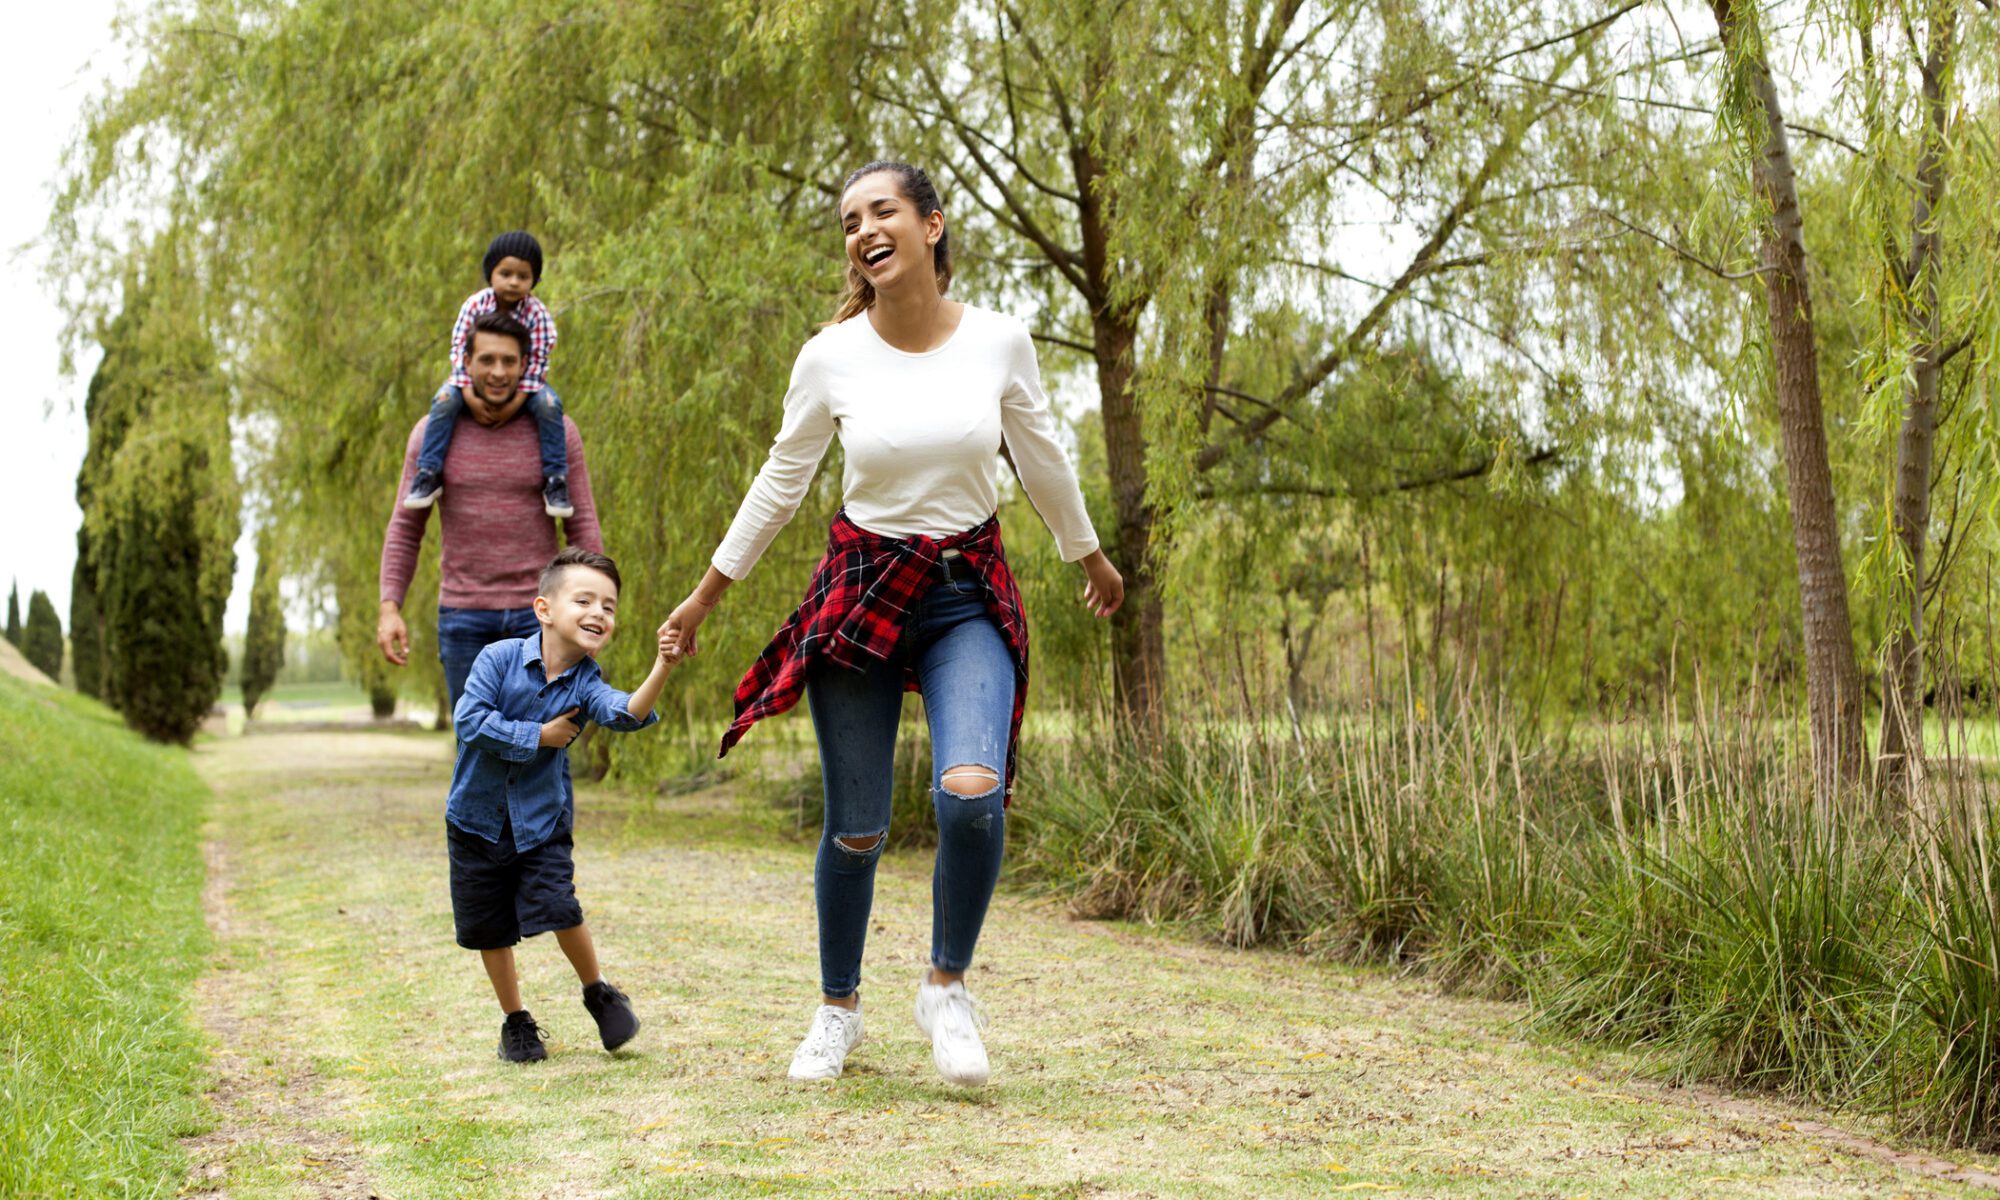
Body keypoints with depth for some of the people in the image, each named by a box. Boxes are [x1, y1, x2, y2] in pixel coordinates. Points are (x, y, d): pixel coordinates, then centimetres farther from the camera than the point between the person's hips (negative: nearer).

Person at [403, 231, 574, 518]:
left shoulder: (537, 313, -17)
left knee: (549, 404, -29)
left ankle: (555, 478, -21)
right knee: (445, 400, -27)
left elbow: (538, 361, -17)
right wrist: (469, 392, -24)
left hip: (522, 385, -1)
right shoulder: (474, 305, -15)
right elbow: (459, 349, -14)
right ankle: (428, 475, -20)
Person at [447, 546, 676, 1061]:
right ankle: (515, 1020, 28)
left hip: (543, 822, 0)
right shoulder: (500, 658, -15)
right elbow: (470, 720, -22)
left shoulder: (585, 682, -11)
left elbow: (626, 714, -31)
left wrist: (661, 669, -49)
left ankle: (598, 992, 11)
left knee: (558, 908, -16)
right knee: (489, 927, 8)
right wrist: (539, 736, -21)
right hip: (479, 818, 0)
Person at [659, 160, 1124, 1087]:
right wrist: (704, 597, 11)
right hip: (859, 592, 0)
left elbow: (1041, 460, 10)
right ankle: (838, 1009, 30)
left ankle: (946, 988, 2)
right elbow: (781, 482, 6)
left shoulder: (1000, 342, -6)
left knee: (972, 794, -23)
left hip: (968, 600, 0)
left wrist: (1091, 559, 23)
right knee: (855, 830, 4)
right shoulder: (829, 358, -7)